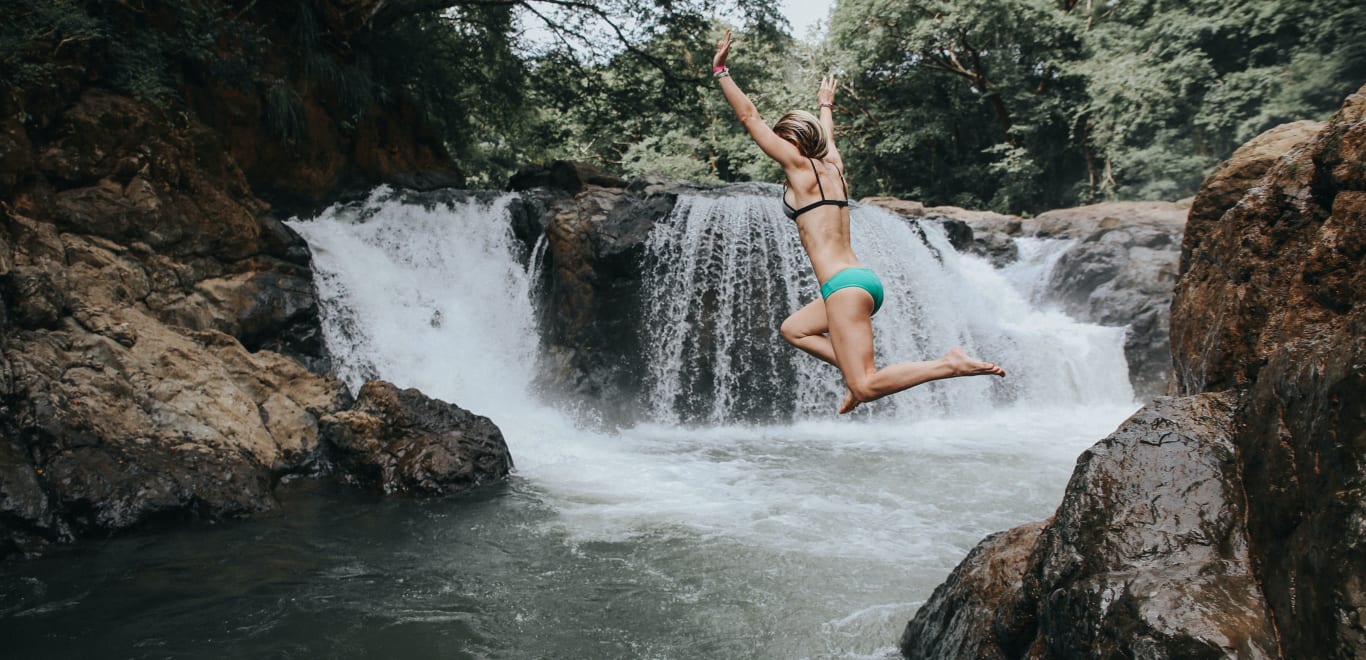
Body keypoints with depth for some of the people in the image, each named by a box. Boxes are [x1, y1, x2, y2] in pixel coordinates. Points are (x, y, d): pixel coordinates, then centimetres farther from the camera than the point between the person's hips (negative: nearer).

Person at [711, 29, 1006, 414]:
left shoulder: (799, 165, -2)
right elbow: (828, 134, 40)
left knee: (866, 389, -11)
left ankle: (949, 365, -19)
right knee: (793, 329, 28)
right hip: (862, 280, 9)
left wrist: (720, 70, 6)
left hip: (845, 285, -9)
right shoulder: (832, 165, 17)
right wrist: (826, 105, 59)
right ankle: (857, 372, 14)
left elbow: (749, 117, 0)